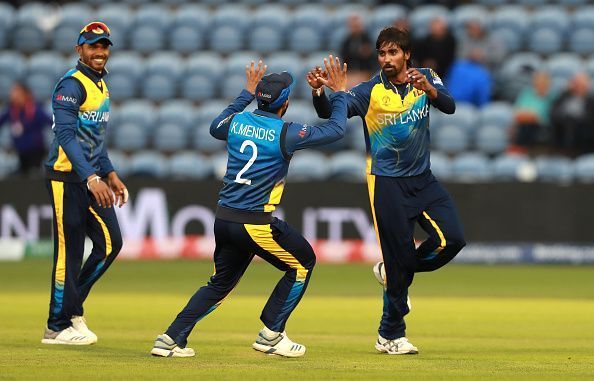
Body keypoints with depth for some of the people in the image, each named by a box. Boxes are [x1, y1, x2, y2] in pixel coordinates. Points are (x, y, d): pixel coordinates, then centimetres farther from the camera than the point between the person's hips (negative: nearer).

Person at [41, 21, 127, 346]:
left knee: (110, 243, 5)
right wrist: (92, 178, -34)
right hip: (67, 178, -9)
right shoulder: (71, 85, -14)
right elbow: (66, 136, -25)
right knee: (70, 252, -5)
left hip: (92, 178, 9)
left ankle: (72, 307, 19)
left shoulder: (100, 84, 16)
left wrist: (110, 175, 20)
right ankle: (58, 327, 3)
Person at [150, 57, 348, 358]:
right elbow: (336, 129, -4)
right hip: (254, 223, -6)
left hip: (223, 218, 6)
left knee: (221, 282, 21)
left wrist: (247, 93, 36)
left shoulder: (237, 122, 5)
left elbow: (215, 127, 31)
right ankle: (271, 335, 10)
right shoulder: (285, 133, -10)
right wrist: (339, 92, 11)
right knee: (303, 262, 13)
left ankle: (172, 339, 12)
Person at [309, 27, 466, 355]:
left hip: (423, 180, 4)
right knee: (400, 254, -4)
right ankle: (391, 336, 9)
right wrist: (318, 91, -38)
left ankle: (392, 272, 15)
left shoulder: (425, 78, 1)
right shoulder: (370, 91, -8)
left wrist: (429, 89, -36)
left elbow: (449, 106, -16)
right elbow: (330, 114, -17)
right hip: (387, 183, -4)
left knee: (452, 240, -11)